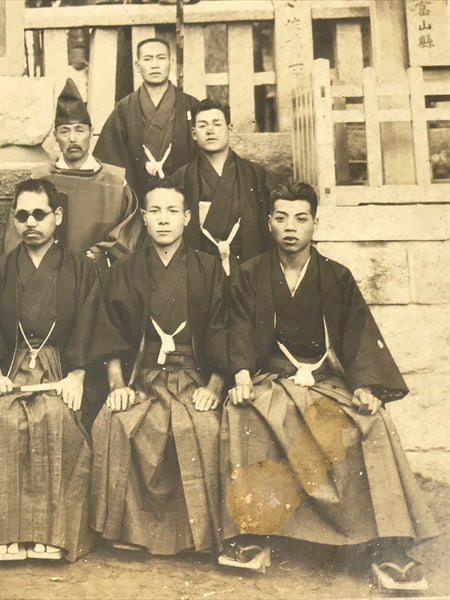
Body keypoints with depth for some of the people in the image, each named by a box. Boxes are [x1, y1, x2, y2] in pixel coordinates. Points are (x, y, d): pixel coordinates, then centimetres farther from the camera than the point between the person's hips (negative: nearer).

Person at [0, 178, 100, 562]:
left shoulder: (82, 270, 14)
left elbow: (86, 329, 2)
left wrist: (76, 374, -13)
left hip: (60, 371, -1)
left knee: (57, 417, -33)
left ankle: (56, 534, -26)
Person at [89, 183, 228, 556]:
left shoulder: (209, 269, 9)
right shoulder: (125, 272, 14)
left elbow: (222, 335, 4)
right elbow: (113, 336, 9)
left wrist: (214, 387, -10)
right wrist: (117, 384, -7)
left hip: (194, 377, -1)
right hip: (141, 377, 2)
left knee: (201, 428, -33)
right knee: (112, 424, -30)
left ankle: (197, 531, -14)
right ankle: (130, 528, -14)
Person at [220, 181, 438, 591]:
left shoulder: (338, 278, 10)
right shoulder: (251, 277, 9)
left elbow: (358, 335, 2)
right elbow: (241, 333, 1)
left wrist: (365, 386, -15)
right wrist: (242, 377, -18)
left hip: (330, 379, 1)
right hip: (273, 379, 0)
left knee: (373, 423, -29)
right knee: (239, 414, -33)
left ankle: (390, 549, -25)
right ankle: (249, 536, -24)